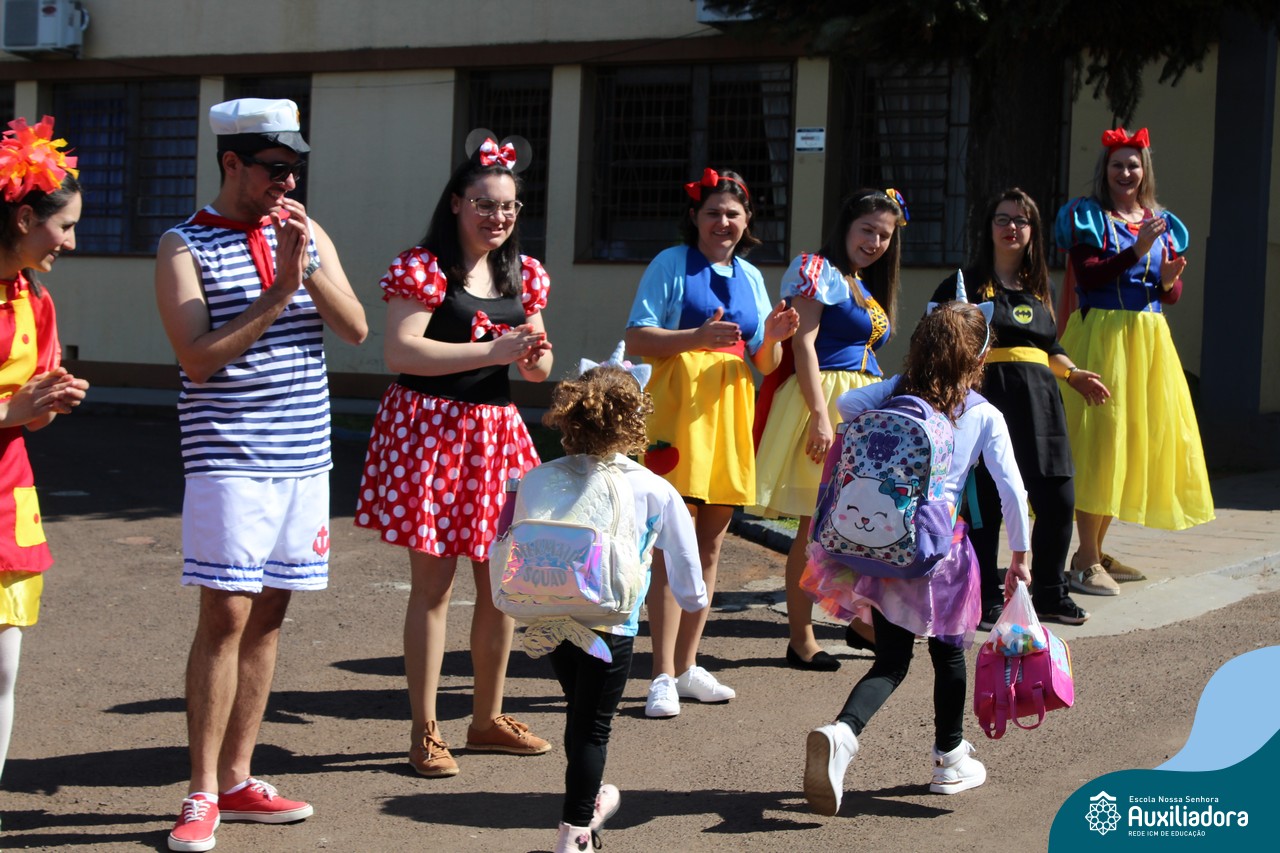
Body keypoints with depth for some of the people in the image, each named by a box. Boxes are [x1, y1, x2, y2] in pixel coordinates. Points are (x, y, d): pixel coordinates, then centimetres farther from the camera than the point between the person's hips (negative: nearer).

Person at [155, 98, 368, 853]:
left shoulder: (308, 235, 11)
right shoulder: (186, 246, -3)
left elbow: (356, 329, 0)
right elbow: (198, 358, -13)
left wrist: (309, 266, -14)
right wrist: (277, 292, -15)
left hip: (304, 456, 5)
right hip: (229, 458, -5)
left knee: (269, 616, 9)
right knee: (226, 617, -7)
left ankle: (237, 780, 18)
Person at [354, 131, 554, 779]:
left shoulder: (524, 275, 13)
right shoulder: (422, 267, -7)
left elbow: (536, 370, 17)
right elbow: (400, 351, -18)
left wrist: (536, 356, -7)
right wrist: (491, 351, -21)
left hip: (497, 433, 6)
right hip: (431, 428, -6)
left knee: (500, 580, 10)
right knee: (433, 584, -2)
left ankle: (488, 718, 26)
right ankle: (424, 731, 8)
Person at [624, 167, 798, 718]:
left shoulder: (750, 277, 18)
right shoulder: (672, 264, 2)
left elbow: (764, 365, 18)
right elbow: (636, 339, -7)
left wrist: (773, 338, -3)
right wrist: (697, 338, -20)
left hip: (731, 411, 6)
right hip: (679, 408, -6)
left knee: (710, 545, 9)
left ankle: (686, 667, 19)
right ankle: (663, 677, -7)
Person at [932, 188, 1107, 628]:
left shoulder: (1041, 288, 20)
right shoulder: (967, 283, 2)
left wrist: (1074, 374, 14)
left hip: (1039, 401, 6)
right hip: (988, 396, -6)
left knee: (1058, 500, 4)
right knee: (987, 503, -5)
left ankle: (1050, 594, 21)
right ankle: (987, 601, 7)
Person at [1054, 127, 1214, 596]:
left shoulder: (1163, 223, 15)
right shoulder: (1087, 216, 0)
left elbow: (1171, 295, 16)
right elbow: (1087, 276, -13)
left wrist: (1170, 281, -6)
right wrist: (1136, 252, -21)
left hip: (1149, 339, 6)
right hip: (1101, 334, -6)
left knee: (1137, 437, 6)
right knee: (1098, 437, -9)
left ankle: (1094, 550, 16)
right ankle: (1086, 561, -7)